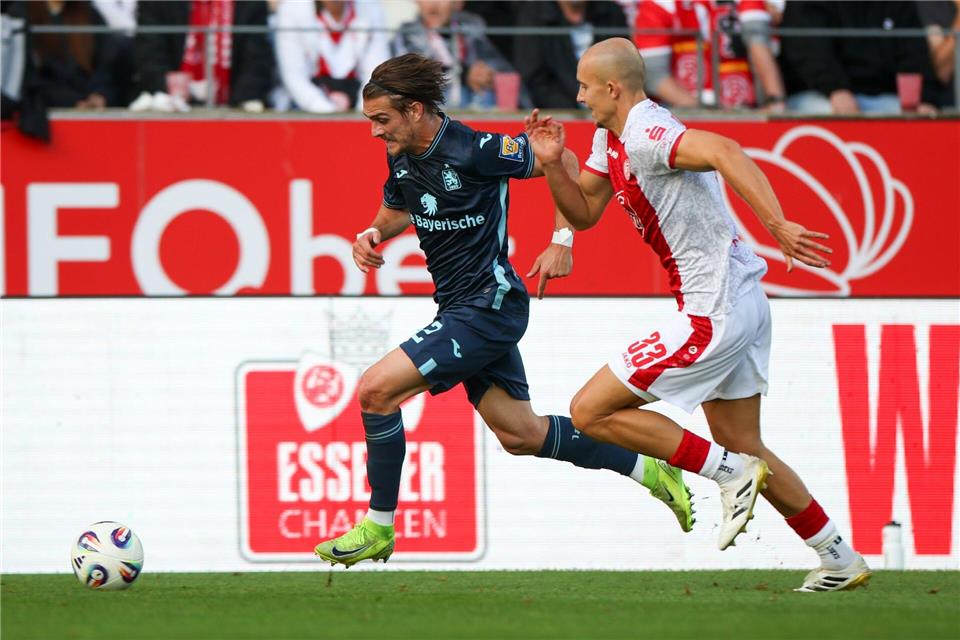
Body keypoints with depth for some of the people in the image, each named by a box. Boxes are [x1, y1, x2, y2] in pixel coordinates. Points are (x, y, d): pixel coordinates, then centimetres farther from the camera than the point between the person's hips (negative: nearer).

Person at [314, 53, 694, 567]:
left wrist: (561, 241, -16)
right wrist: (372, 234, 1)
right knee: (520, 435, 14)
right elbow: (398, 209, 23)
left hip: (487, 307, -9)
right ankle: (647, 470, 26)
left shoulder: (474, 150, -20)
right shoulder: (402, 157, 3)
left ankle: (378, 527, -7)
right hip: (461, 308, 9)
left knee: (375, 390, -16)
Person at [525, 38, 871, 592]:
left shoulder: (647, 135, -19)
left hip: (714, 314, -10)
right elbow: (583, 213, 20)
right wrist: (554, 164, 2)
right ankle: (841, 561, 21)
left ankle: (731, 473, -5)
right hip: (741, 305, 10)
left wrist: (778, 225, -45)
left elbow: (722, 151, -36)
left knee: (591, 411, -6)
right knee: (744, 449, 18)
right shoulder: (611, 137, 13)